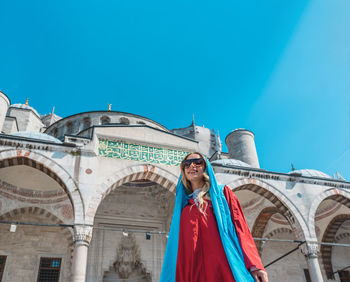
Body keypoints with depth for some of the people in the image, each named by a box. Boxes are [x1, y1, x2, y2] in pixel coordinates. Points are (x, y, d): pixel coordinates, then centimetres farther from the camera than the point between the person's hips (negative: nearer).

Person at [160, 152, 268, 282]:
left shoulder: (222, 192, 12)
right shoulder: (183, 205, 19)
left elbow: (240, 226, 1)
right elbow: (179, 247, 16)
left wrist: (254, 264, -10)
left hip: (224, 268, -2)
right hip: (194, 271, 2)